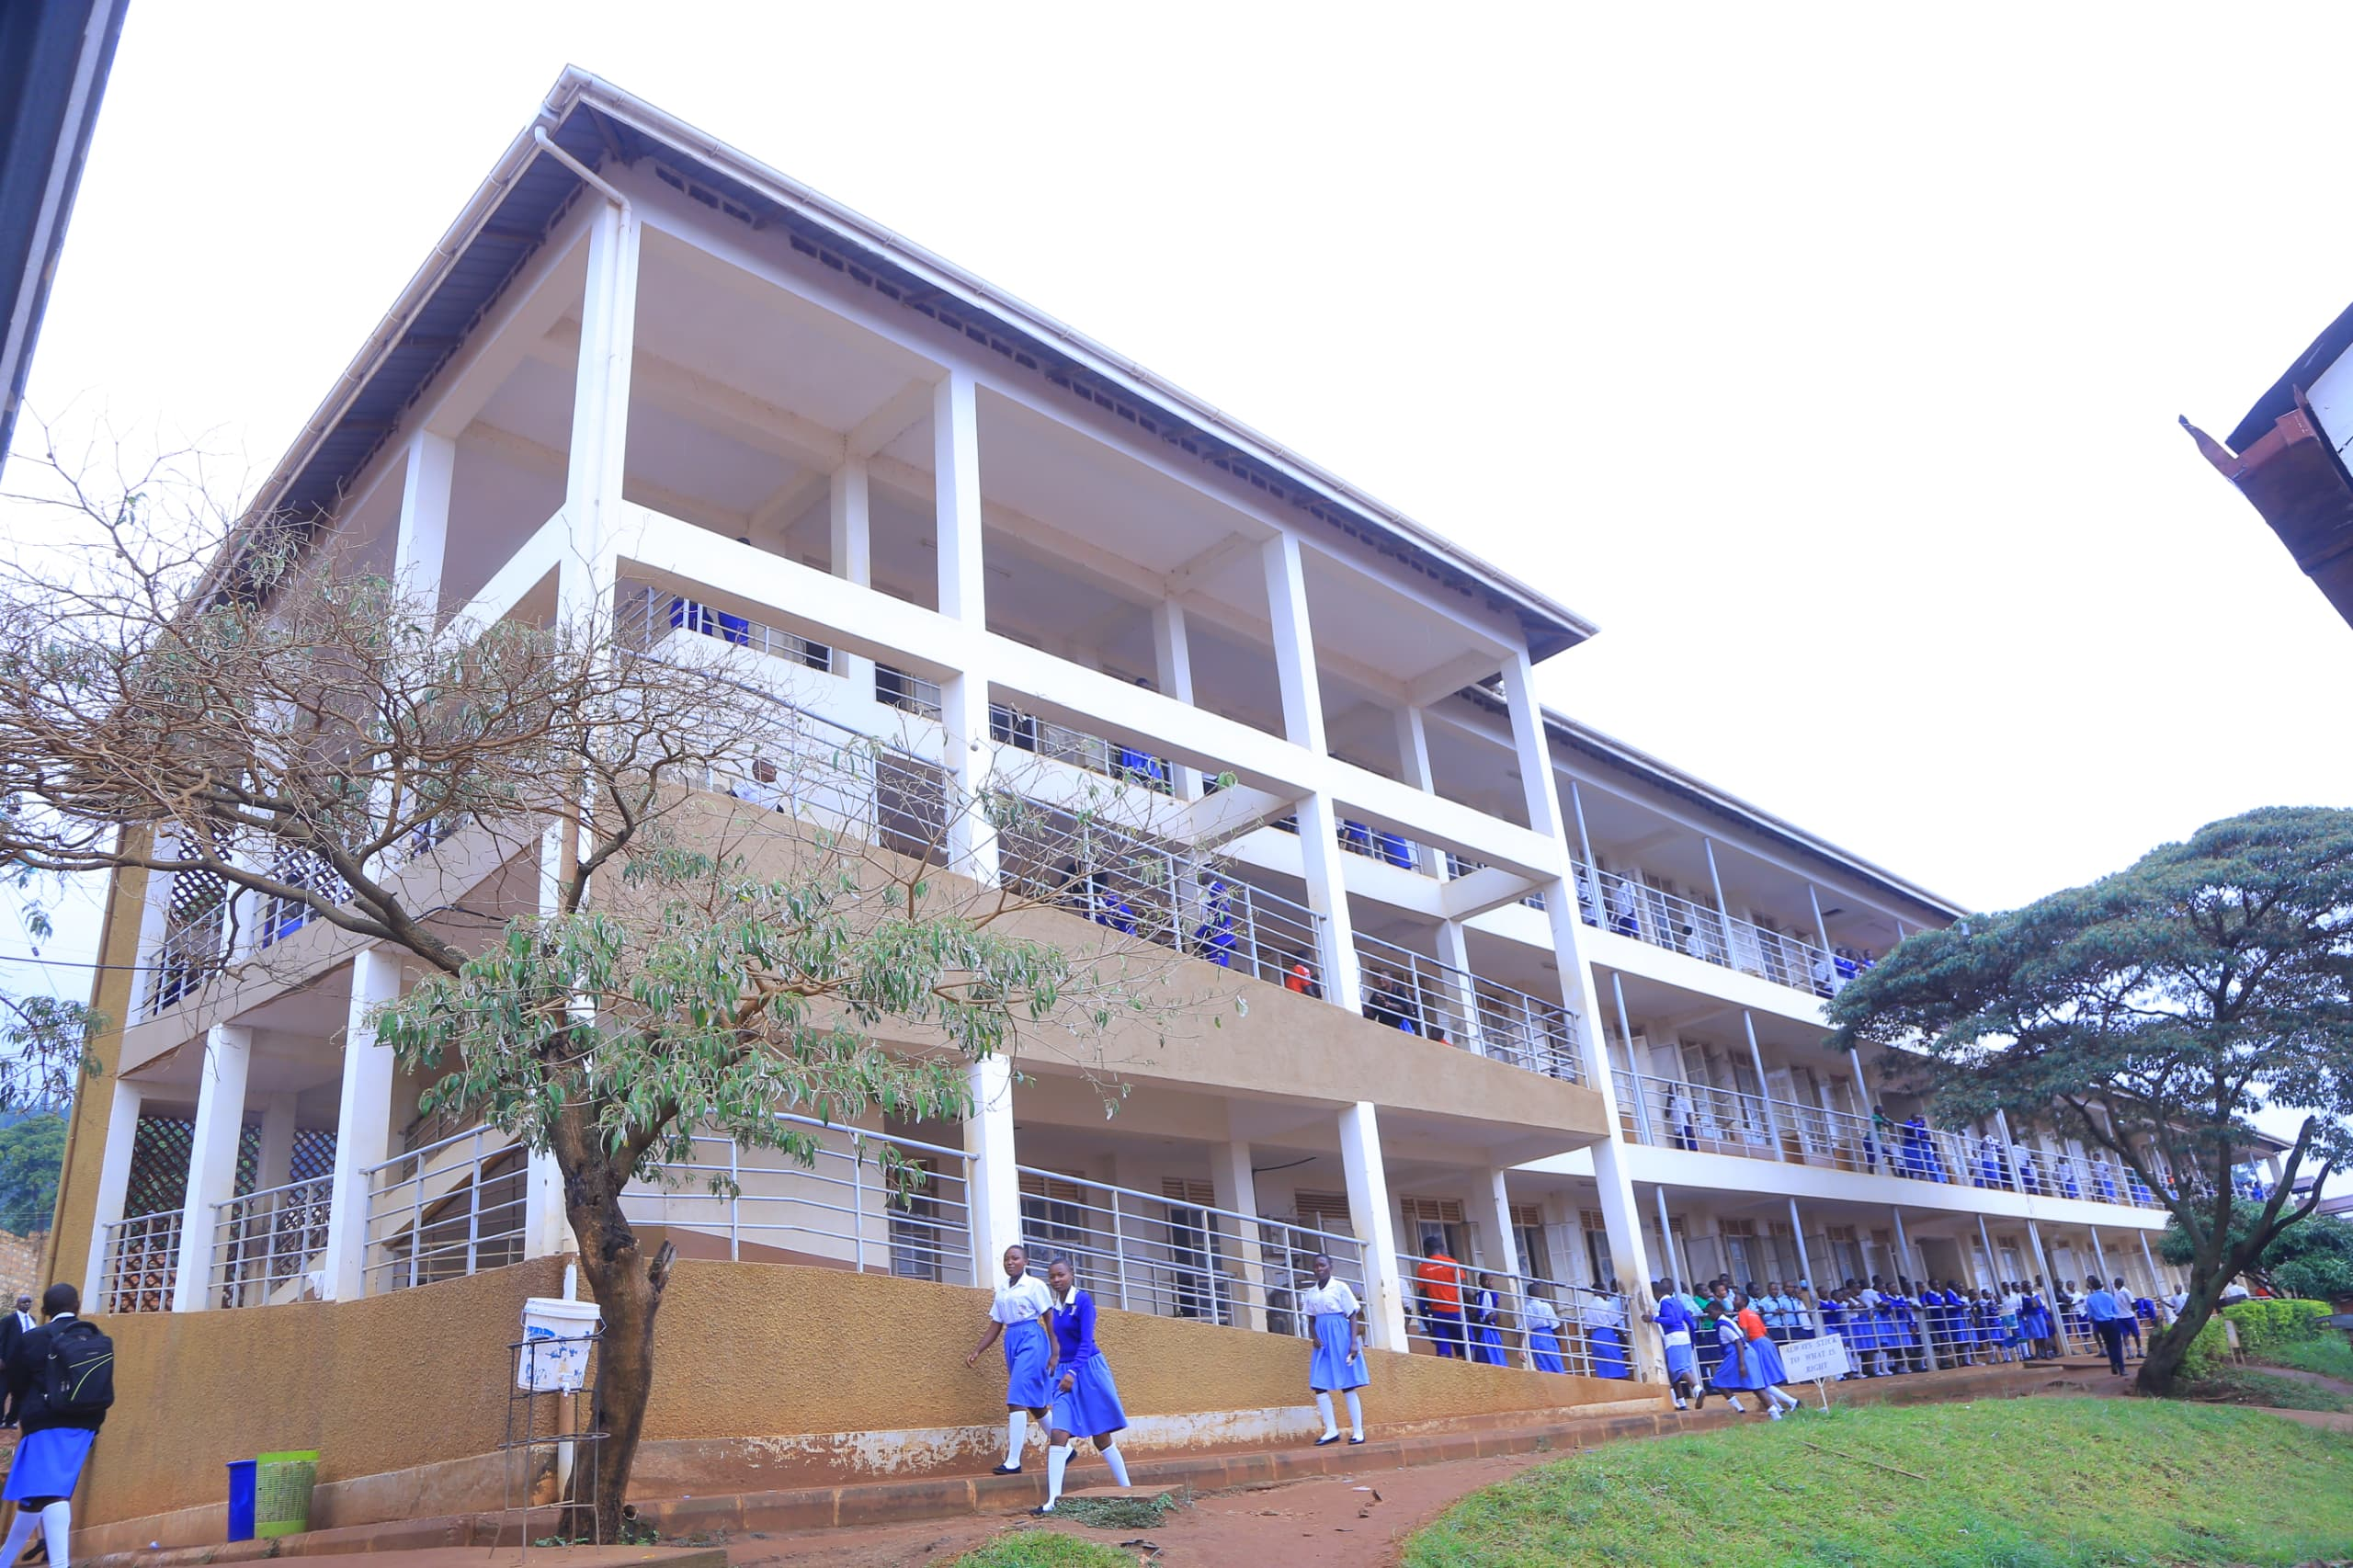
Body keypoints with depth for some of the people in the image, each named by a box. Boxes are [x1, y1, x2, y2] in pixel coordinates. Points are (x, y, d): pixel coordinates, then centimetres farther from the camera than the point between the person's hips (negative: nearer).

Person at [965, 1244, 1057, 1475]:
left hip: (1031, 1340, -7)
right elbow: (995, 1326, 18)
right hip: (1012, 1343, 7)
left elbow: (1051, 1320, -5)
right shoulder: (1001, 1290, 15)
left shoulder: (1035, 1285, -3)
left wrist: (1054, 1354, -11)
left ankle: (1013, 1461, -15)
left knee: (1017, 1400, -16)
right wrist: (976, 1351, 10)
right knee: (1033, 1402, 11)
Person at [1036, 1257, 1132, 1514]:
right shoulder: (1055, 1307, 7)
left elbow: (1086, 1341, -17)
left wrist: (1073, 1372, -27)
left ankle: (1127, 1490, 18)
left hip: (1088, 1371, -5)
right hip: (1066, 1373, 5)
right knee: (1058, 1434, -9)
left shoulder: (1083, 1300, -10)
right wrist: (1064, 1372, 16)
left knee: (1101, 1437, 3)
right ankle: (1053, 1499, -11)